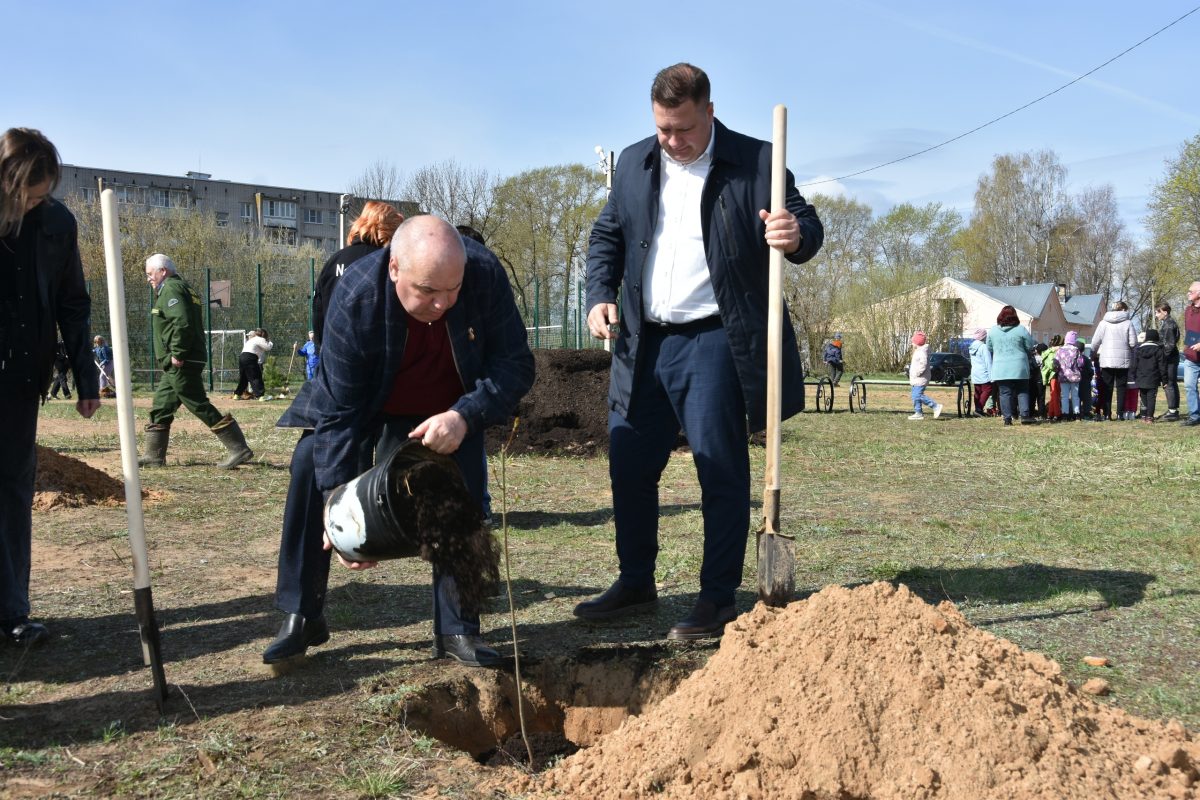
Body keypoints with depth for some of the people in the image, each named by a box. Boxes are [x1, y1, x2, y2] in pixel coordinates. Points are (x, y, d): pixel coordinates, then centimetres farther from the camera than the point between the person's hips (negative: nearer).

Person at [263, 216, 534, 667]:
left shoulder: (486, 275, -33)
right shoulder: (355, 297, -35)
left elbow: (516, 365, -24)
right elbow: (339, 411, -31)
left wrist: (465, 416, -42)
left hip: (449, 414, 1)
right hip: (368, 403, 0)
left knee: (463, 494, -17)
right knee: (312, 463, -16)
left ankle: (457, 630, -3)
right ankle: (301, 617, -3)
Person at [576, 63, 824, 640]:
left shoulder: (755, 161, -2)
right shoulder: (635, 162, 12)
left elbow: (807, 228, 0)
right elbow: (606, 235, 18)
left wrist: (796, 236, -24)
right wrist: (600, 297, 3)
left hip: (714, 340, -5)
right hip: (644, 342, 5)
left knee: (721, 471, -1)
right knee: (629, 466, 9)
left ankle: (718, 598, 12)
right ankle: (635, 584, 25)